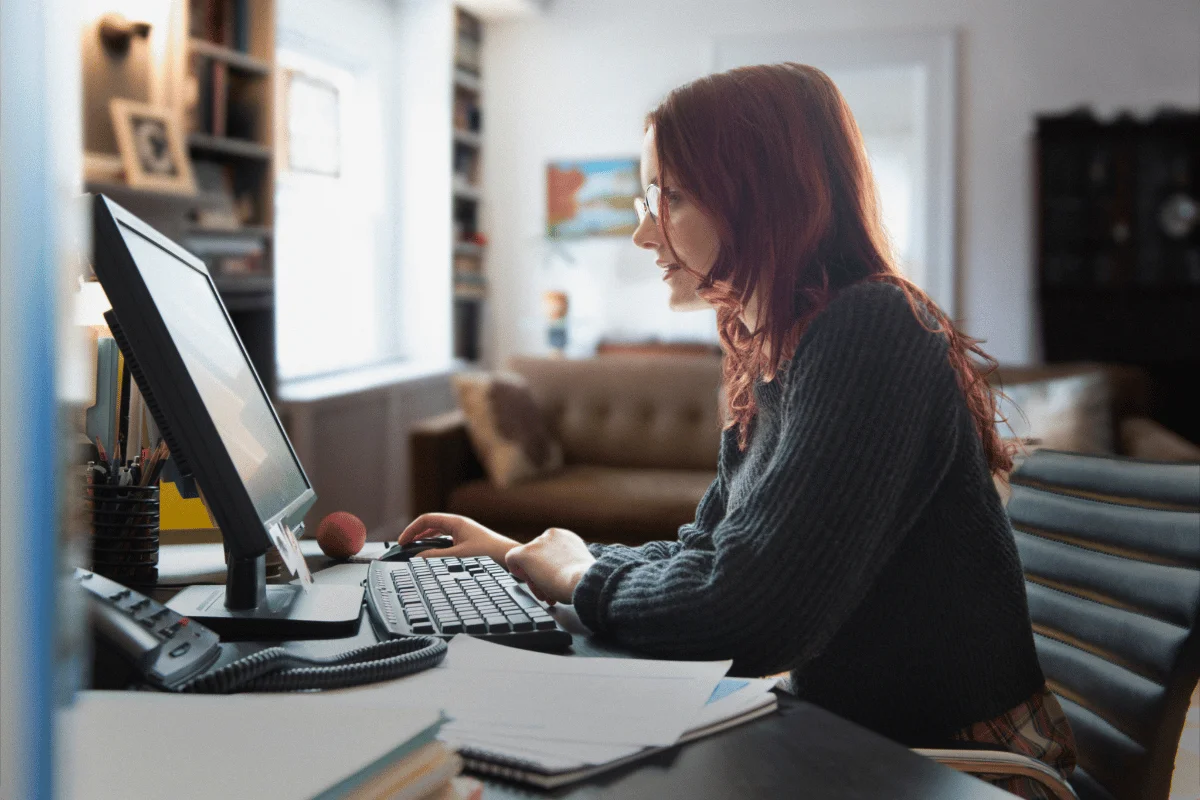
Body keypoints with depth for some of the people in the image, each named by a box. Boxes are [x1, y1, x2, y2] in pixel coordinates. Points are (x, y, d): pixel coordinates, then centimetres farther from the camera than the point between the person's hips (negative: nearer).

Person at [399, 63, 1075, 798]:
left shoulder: (867, 335, -23)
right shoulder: (772, 358, 7)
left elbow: (747, 612, -28)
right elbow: (707, 554, 16)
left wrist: (583, 579, -10)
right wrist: (518, 555, 12)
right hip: (858, 736, 8)